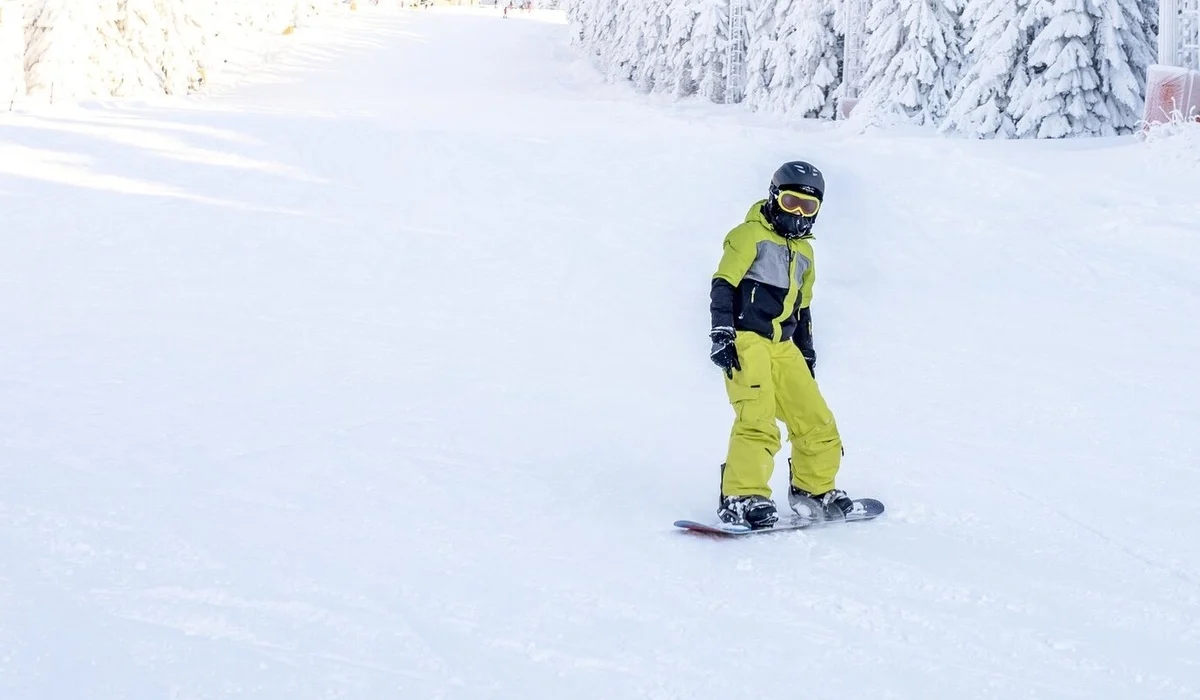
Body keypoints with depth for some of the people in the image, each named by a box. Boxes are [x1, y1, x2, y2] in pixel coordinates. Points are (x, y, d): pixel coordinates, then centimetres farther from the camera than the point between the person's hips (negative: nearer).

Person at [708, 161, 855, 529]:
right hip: (745, 341, -7)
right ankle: (742, 499, -22)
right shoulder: (751, 235, -1)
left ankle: (814, 489, 25)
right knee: (757, 419, -22)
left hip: (783, 347, 8)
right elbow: (722, 285, -9)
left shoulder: (804, 252, 22)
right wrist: (721, 333, -18)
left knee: (817, 423, 7)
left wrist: (807, 357, 27)